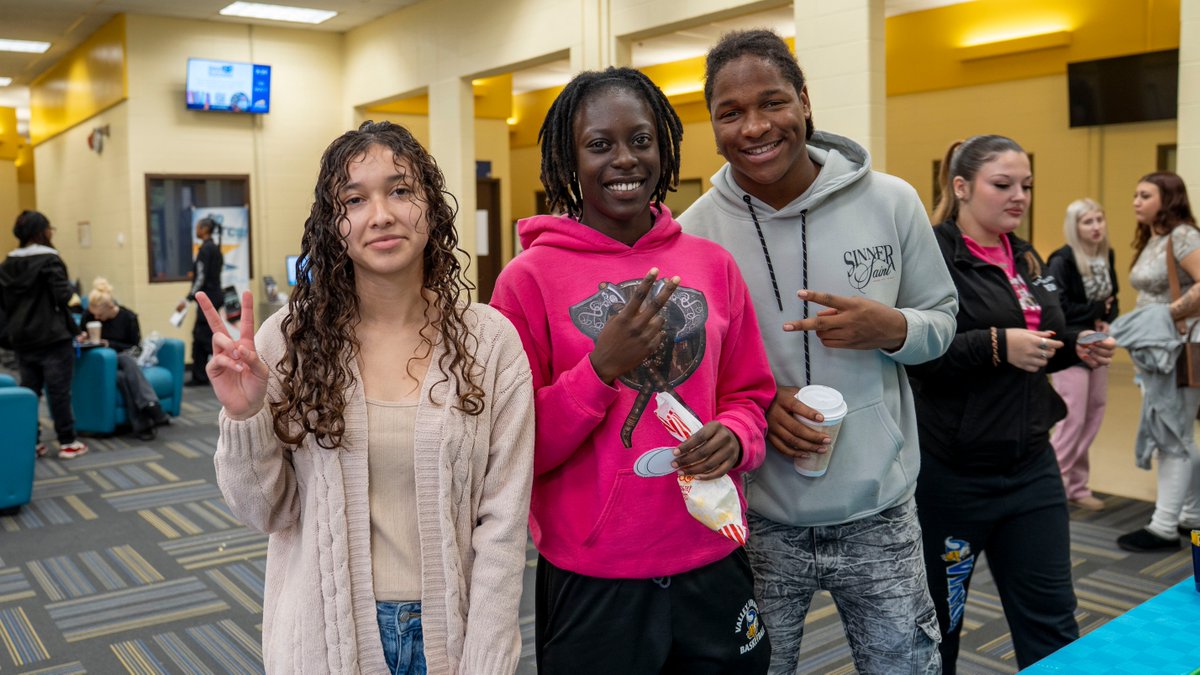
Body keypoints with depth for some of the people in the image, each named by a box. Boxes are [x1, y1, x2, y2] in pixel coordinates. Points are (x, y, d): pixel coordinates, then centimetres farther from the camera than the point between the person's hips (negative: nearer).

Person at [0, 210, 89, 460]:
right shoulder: (49, 260, -13)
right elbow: (62, 296, -19)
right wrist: (68, 288, 1)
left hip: (22, 338, 6)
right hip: (53, 337, -6)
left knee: (29, 390, 11)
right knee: (59, 391, 0)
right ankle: (67, 442, 5)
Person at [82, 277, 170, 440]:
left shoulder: (128, 317, -6)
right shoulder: (89, 315, -2)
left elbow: (135, 347, 0)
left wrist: (110, 344, -13)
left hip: (123, 357, 0)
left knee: (127, 359, -40)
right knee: (122, 376, -36)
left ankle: (149, 408, -49)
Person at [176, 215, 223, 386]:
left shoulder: (205, 249, -15)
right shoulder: (214, 247, 13)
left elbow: (201, 279, -19)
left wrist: (187, 299, -18)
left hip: (208, 298, -10)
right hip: (213, 296, 10)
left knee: (207, 337, -6)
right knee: (199, 336, 13)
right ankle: (199, 377, 17)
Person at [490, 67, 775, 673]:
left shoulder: (713, 265, 2)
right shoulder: (530, 277, -8)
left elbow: (749, 396, 11)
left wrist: (734, 436, -11)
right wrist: (602, 367, -21)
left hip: (714, 567, 4)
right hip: (590, 584, -3)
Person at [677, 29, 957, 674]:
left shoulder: (891, 203, -5)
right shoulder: (692, 233, -8)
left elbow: (941, 319, 6)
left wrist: (891, 328, -17)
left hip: (881, 512, 1)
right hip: (756, 522, 0)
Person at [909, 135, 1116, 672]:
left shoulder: (1026, 258, 12)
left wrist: (1079, 350, 2)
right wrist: (995, 344, -27)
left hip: (1030, 465, 7)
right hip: (951, 472, -7)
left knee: (1051, 620, 11)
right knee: (936, 621, 11)